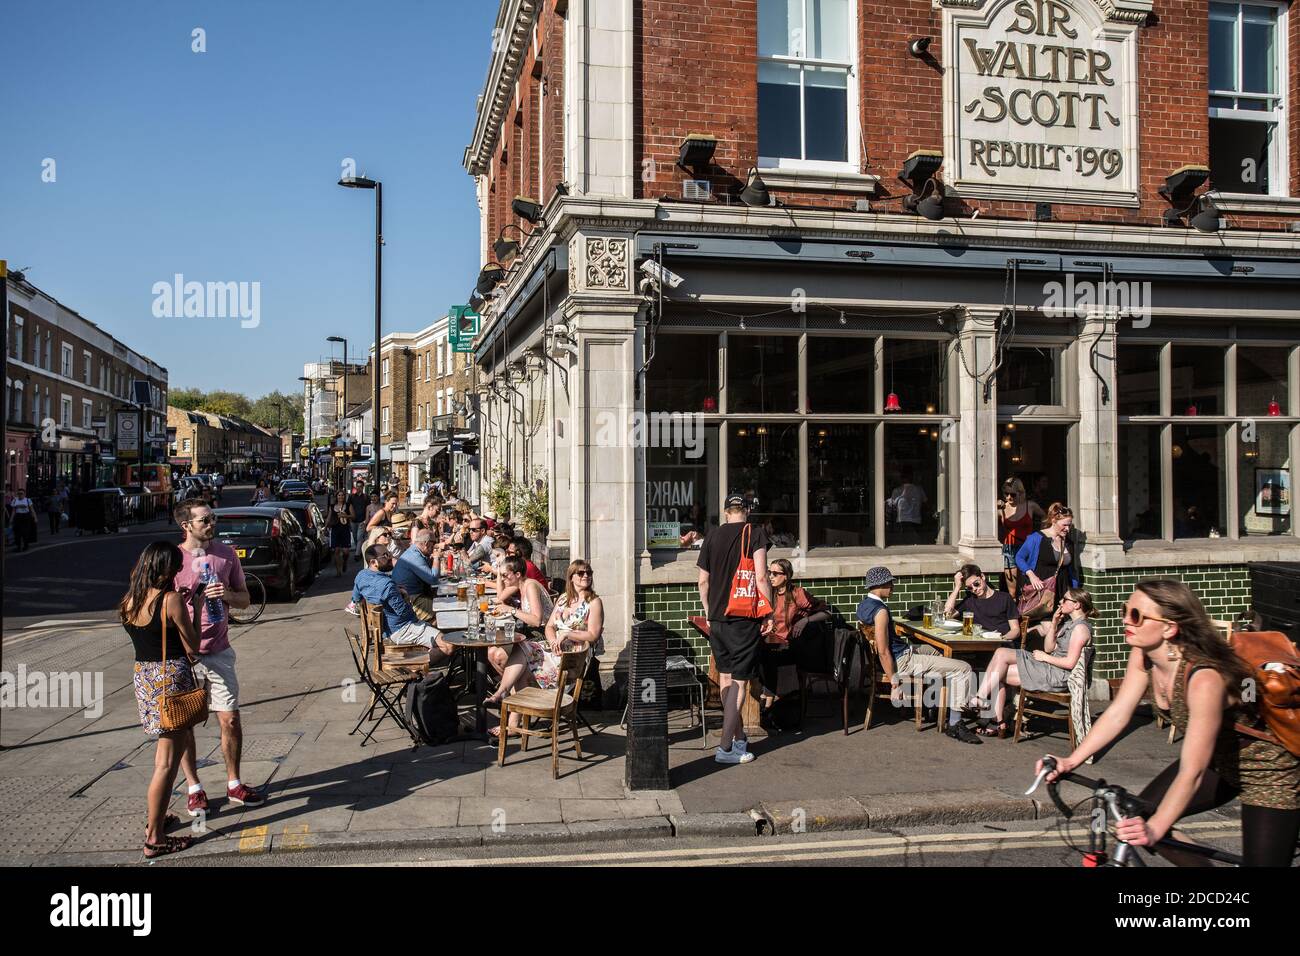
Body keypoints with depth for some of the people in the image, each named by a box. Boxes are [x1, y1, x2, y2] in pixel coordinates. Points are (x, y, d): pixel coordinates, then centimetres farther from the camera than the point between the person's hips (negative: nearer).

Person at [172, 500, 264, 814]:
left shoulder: (226, 554, 3)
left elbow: (245, 599, 9)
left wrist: (227, 594, -12)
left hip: (219, 652, 3)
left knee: (230, 719, 6)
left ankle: (233, 784, 21)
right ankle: (194, 789, 22)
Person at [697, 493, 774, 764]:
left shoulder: (713, 537, 8)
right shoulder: (755, 534, -4)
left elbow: (703, 582, 11)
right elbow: (760, 578, -12)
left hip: (717, 618, 5)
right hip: (744, 619, -5)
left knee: (725, 678, 15)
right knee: (740, 681, -1)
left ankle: (739, 738, 25)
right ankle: (726, 747, -3)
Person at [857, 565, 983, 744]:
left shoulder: (864, 604, 6)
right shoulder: (880, 611, -24)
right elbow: (883, 652, -27)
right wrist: (894, 684, -23)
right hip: (901, 661, -11)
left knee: (932, 650, 37)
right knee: (963, 669, -10)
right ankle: (954, 725, -7)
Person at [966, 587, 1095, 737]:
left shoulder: (1081, 628, -13)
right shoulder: (1068, 622, 18)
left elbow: (1070, 663, -20)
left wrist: (1045, 657, -8)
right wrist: (1054, 623, 4)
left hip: (1058, 676, -10)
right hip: (1048, 667, 10)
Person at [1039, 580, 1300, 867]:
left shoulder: (1204, 679, -37)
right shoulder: (1143, 655, -15)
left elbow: (1191, 772, -37)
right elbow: (1118, 713, -11)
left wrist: (1154, 829, -42)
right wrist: (1070, 761, -19)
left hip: (1268, 773, -7)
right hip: (1216, 761, 7)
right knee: (1136, 819, 0)